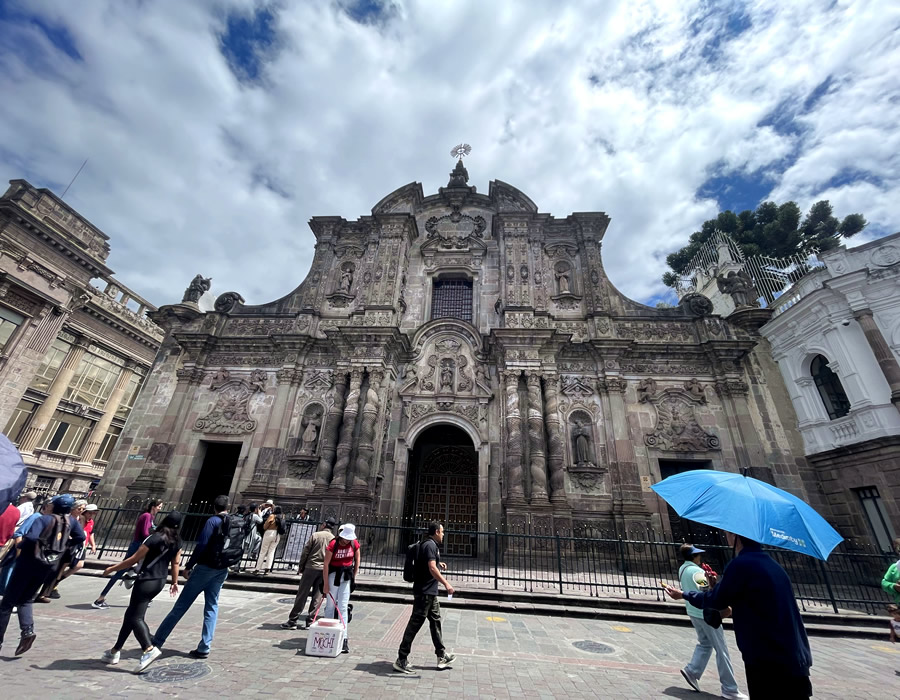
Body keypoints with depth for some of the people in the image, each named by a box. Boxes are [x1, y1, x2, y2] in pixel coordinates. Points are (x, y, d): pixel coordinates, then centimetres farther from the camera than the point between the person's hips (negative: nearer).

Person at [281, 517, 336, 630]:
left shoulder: (315, 535, -4)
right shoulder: (334, 539, 1)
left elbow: (305, 552, -3)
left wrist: (301, 567, 8)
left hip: (311, 568, -2)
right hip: (325, 570, 2)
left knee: (302, 595, 8)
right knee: (317, 596, 11)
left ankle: (292, 620, 13)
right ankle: (310, 620, 13)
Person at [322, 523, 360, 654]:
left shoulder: (355, 543, -10)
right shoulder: (333, 544, -19)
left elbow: (357, 559, 6)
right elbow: (326, 564, -14)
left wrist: (354, 576, 8)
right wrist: (325, 584, -12)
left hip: (346, 577, 2)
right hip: (333, 575, -2)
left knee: (343, 608, 3)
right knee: (330, 606, 11)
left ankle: (344, 638, 8)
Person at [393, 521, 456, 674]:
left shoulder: (431, 544, 14)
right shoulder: (430, 545, -18)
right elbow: (432, 568, -29)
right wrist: (446, 584, -34)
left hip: (430, 592, 11)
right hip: (424, 591, -11)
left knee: (435, 621, 18)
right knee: (415, 623, -3)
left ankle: (442, 656, 29)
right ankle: (401, 659, 6)